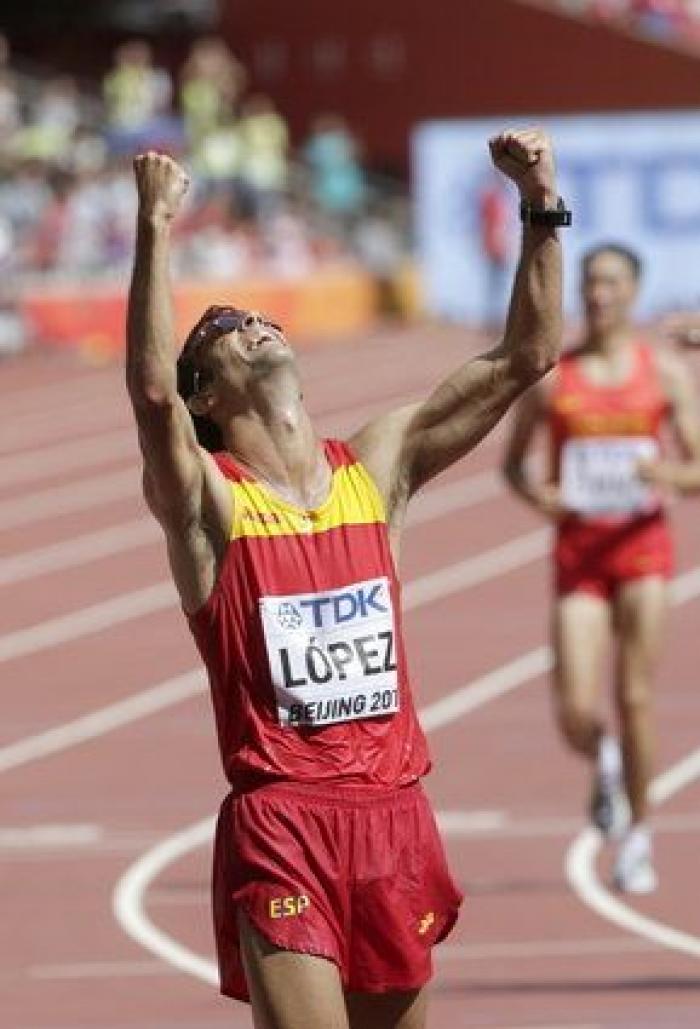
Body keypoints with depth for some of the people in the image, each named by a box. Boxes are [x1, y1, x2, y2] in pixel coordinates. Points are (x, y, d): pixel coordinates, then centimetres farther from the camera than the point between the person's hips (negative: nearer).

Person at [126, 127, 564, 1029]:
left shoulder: (377, 467, 10)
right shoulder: (207, 499, -3)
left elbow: (525, 358, 8)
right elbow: (151, 389, -25)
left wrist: (541, 210, -1)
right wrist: (154, 231, -31)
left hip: (394, 816, 5)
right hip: (279, 825, -5)